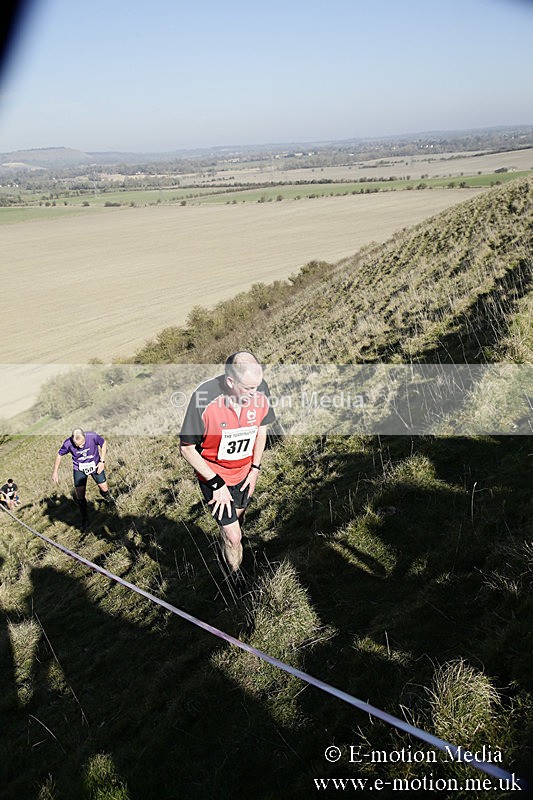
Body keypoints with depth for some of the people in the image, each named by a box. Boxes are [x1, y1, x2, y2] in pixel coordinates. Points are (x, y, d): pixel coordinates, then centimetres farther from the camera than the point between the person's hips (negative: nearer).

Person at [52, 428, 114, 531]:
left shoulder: (93, 436, -31)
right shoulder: (68, 443, -29)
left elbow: (104, 443, -9)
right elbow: (59, 455, -8)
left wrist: (102, 461, -12)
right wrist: (55, 472, -1)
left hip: (95, 465, 0)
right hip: (79, 469, 0)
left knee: (104, 489, 5)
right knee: (79, 496, -3)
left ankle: (108, 498, 43)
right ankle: (85, 520, 18)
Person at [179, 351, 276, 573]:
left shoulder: (260, 390, -19)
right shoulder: (204, 398, -32)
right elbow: (186, 447, -21)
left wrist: (255, 469, 2)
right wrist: (216, 483, -19)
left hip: (244, 472, 5)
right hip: (213, 474, -4)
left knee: (236, 518, 25)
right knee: (233, 536, -3)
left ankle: (227, 554, 54)